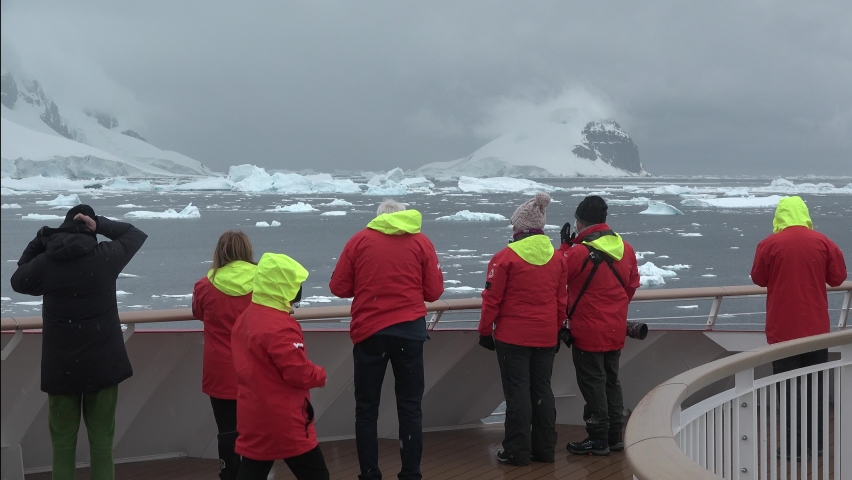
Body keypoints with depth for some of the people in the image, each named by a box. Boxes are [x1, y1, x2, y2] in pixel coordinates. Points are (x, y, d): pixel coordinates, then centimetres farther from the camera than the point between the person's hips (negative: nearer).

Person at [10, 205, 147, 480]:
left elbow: (17, 281, 15)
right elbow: (136, 235, 11)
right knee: (102, 440, 5)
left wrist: (39, 241, 13)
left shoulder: (44, 263, -6)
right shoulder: (106, 256, -7)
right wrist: (100, 224, -1)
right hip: (103, 364, 0)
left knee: (62, 441, 9)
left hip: (61, 367, 0)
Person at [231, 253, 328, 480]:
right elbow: (299, 372, -22)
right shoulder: (279, 327, -21)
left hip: (254, 416, 9)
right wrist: (321, 375, -2)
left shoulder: (246, 317, 9)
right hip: (283, 421, -9)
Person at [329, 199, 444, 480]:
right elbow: (434, 291, 4)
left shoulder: (359, 240, 4)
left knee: (366, 408, 8)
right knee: (410, 407, 7)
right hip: (410, 330, 0)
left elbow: (338, 287, 4)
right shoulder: (421, 241, 4)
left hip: (369, 331, 0)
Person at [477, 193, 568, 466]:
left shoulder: (505, 257, -10)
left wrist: (485, 331, 0)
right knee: (542, 390, 12)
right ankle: (545, 449, 16)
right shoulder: (557, 258, 6)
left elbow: (492, 299, -9)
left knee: (517, 391, -1)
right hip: (547, 338, 5)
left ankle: (518, 451, 2)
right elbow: (562, 300, 10)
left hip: (513, 337, -5)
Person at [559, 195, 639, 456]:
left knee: (592, 383, 2)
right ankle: (615, 436, 22)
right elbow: (632, 284, 12)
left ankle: (598, 440, 7)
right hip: (616, 330, 7)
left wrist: (565, 246, 3)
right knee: (611, 380, 16)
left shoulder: (578, 252, -21)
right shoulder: (626, 248, 1)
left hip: (588, 331, -7)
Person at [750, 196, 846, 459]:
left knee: (788, 387, 3)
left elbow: (758, 279, 2)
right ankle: (816, 442, 19)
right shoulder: (822, 242, -4)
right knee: (815, 384, 14)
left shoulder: (769, 244, -9)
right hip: (816, 327, 2)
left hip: (783, 328, -2)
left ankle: (794, 446, 4)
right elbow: (838, 277, 3)